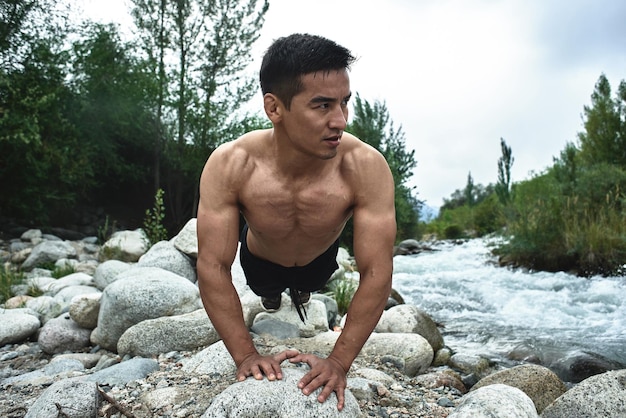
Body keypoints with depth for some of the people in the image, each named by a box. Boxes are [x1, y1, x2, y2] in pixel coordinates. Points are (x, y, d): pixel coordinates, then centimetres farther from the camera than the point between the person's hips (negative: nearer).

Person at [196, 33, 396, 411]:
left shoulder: (366, 168, -41)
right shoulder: (228, 166, -40)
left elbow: (376, 273, -36)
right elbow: (213, 267, -33)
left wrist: (339, 362, -36)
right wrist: (245, 356, -33)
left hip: (320, 260, 1)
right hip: (260, 261, 0)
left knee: (307, 288, 34)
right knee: (266, 293, 32)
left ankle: (300, 292, 70)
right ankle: (272, 295, 68)